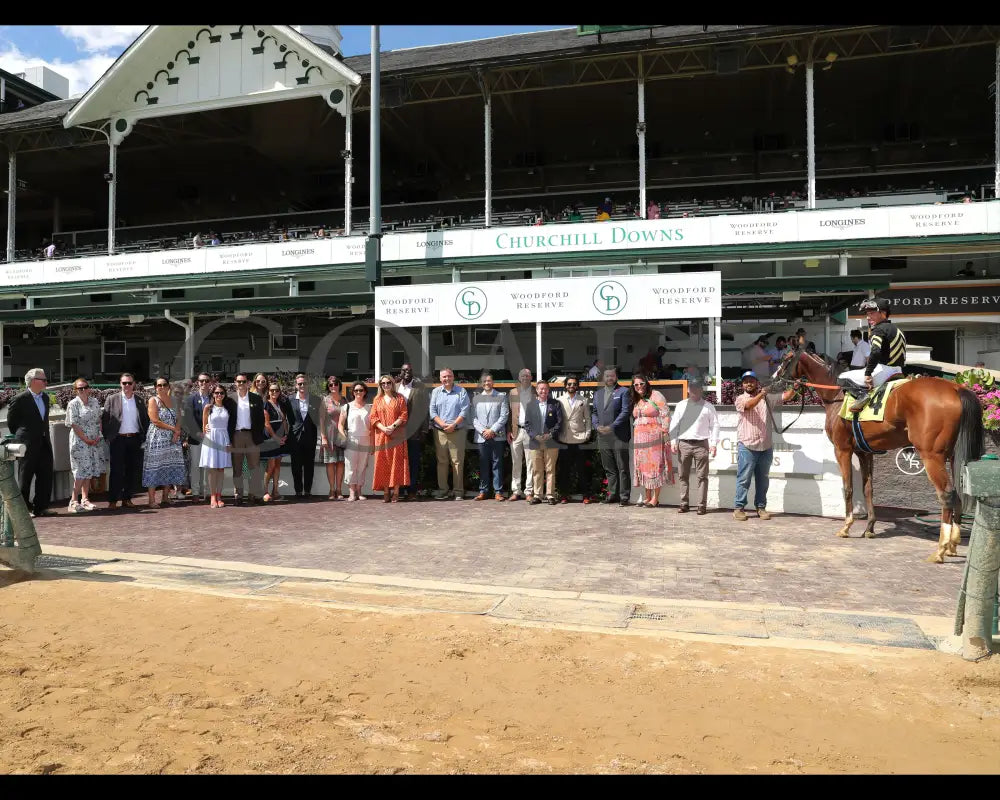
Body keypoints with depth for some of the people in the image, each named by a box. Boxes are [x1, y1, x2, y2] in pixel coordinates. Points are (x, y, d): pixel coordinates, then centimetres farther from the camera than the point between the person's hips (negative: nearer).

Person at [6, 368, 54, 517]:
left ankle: (40, 507, 14)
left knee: (45, 477, 6)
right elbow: (11, 422, -2)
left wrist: (45, 436, 15)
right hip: (28, 446, -6)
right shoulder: (20, 399, -10)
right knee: (25, 478, 3)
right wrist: (21, 438, 4)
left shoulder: (45, 397, 11)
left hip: (44, 443, 6)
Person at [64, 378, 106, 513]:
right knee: (82, 471, -7)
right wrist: (87, 440, -12)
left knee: (89, 471, 9)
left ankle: (85, 499, 16)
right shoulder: (73, 404, -6)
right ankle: (74, 501, 0)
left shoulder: (94, 401, 9)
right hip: (80, 442, -5)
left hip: (95, 441, 5)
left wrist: (99, 436, -1)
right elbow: (74, 425, -10)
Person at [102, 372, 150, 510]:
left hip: (135, 440, 3)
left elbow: (146, 420, 13)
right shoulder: (112, 399, 4)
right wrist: (107, 437, -3)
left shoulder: (139, 401, 10)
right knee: (116, 470, -2)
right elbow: (104, 419, 2)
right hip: (118, 440, -3)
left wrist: (143, 437, 4)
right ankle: (112, 501, 4)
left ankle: (127, 499, 15)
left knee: (133, 471, 5)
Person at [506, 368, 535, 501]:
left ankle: (529, 491, 6)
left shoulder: (536, 393, 6)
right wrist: (508, 431, 1)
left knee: (530, 463, 0)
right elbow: (509, 413, 10)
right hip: (516, 431, 2)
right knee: (515, 463, 4)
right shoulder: (513, 393, 12)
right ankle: (516, 491, 10)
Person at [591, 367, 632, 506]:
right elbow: (594, 412, 17)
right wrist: (597, 426, -2)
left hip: (619, 436, -5)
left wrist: (611, 427, -15)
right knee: (609, 469, 10)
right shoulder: (598, 393, 18)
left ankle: (624, 496, 3)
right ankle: (613, 494, 18)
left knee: (622, 468, -2)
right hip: (603, 437, 5)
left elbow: (626, 411, -8)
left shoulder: (623, 392, 0)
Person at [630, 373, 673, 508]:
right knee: (643, 467, 6)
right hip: (639, 438, 7)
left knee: (655, 465, -5)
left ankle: (655, 499, -2)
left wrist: (665, 433, -15)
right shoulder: (635, 400, 16)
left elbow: (666, 414, -9)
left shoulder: (655, 395, -5)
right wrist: (634, 436, 13)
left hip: (654, 436, -7)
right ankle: (647, 497, 13)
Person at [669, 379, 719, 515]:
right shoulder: (681, 405, 12)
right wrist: (673, 441, 2)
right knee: (684, 475, 5)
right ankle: (684, 503, 10)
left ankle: (702, 505, 0)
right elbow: (674, 424, 11)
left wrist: (713, 443, -5)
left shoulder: (708, 407, 7)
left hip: (701, 444, -2)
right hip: (684, 444, 2)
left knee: (702, 476, -2)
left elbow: (715, 426, 5)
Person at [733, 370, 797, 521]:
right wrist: (761, 394, -34)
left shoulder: (768, 398, 13)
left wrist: (793, 388, -14)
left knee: (763, 479, 10)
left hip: (765, 447, 4)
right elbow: (749, 405, -19)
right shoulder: (740, 399, 2)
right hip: (747, 446, -4)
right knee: (744, 478, -1)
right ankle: (739, 508, 4)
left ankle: (761, 507, 19)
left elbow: (786, 397, 6)